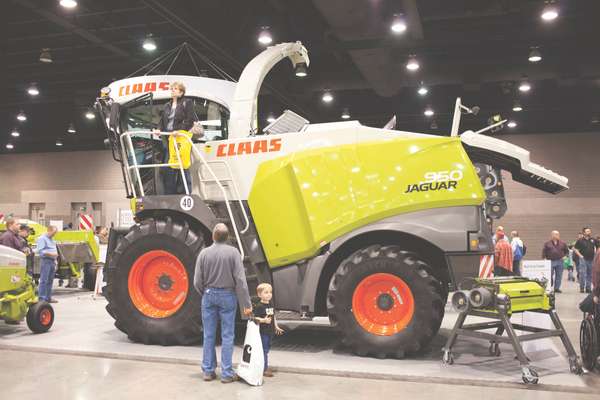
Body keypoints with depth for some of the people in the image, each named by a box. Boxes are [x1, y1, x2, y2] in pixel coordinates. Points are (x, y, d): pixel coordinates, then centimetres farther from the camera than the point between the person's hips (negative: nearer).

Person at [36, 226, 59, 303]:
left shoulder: (51, 240, 22)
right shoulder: (42, 238, -6)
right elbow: (40, 251, -16)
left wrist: (55, 261, 19)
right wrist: (51, 254, -19)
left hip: (52, 261, 9)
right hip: (45, 261, -9)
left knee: (50, 280, 10)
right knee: (44, 280, -9)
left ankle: (48, 297, 15)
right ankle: (42, 298, -8)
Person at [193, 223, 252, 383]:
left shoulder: (204, 253, -4)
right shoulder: (233, 252, -10)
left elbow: (197, 282, -2)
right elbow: (240, 280, -12)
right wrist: (246, 304, -7)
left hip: (209, 295, 2)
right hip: (227, 295, -2)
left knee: (209, 336, 11)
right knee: (227, 336, 5)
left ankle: (208, 371, 19)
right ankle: (226, 373, 8)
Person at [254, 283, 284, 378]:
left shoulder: (271, 304, 10)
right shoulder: (259, 306, -14)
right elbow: (255, 318, -18)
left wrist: (276, 326, 21)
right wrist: (263, 320, -32)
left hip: (270, 331, 8)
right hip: (263, 331, -8)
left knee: (267, 348, 16)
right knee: (264, 349, -4)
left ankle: (264, 367, 27)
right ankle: (265, 369, 2)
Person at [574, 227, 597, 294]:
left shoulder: (593, 240, 7)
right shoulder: (580, 240, -3)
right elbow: (576, 249, 0)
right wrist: (580, 255, -9)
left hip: (591, 259, 4)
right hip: (583, 259, -4)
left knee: (590, 275, 9)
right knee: (582, 274, -5)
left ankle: (588, 288, 17)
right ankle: (582, 288, 2)